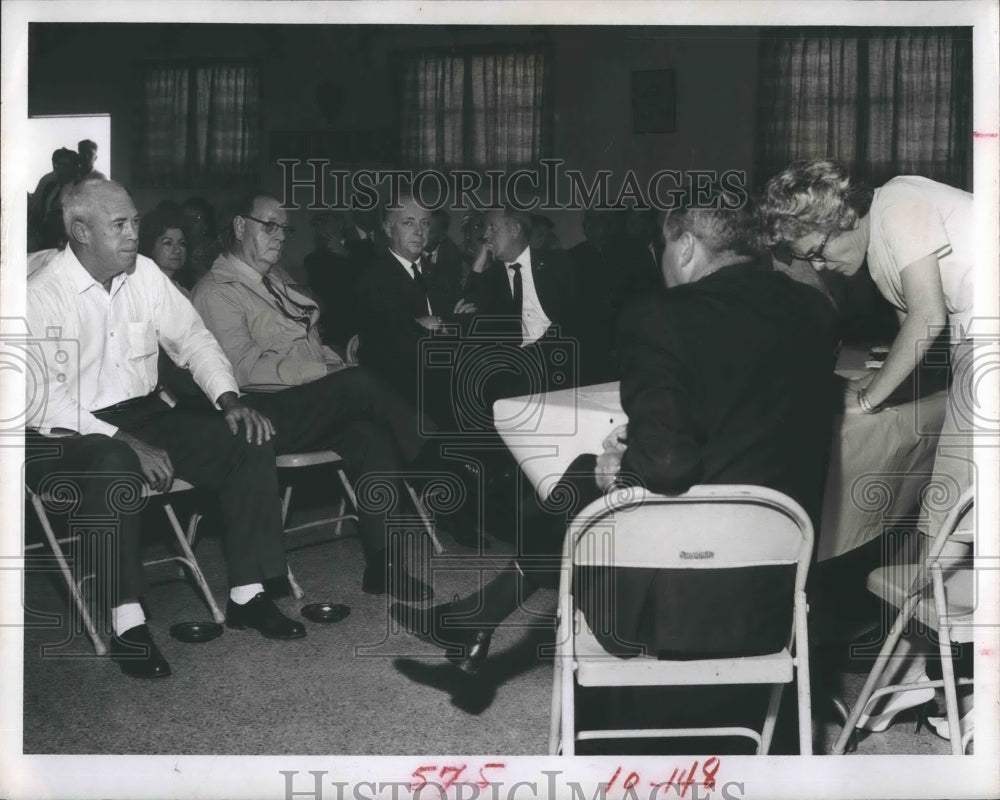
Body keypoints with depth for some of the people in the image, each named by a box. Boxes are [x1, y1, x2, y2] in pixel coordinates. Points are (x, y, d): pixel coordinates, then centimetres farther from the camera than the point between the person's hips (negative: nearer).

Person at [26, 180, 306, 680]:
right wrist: (126, 442, -28)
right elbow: (43, 402, -20)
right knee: (115, 467, -40)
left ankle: (247, 595, -7)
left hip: (143, 414, 6)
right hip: (66, 434, -6)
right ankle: (127, 621, -30)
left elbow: (192, 338, 12)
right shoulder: (41, 296, -13)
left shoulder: (145, 274, 5)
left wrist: (229, 400, -6)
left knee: (250, 443, -12)